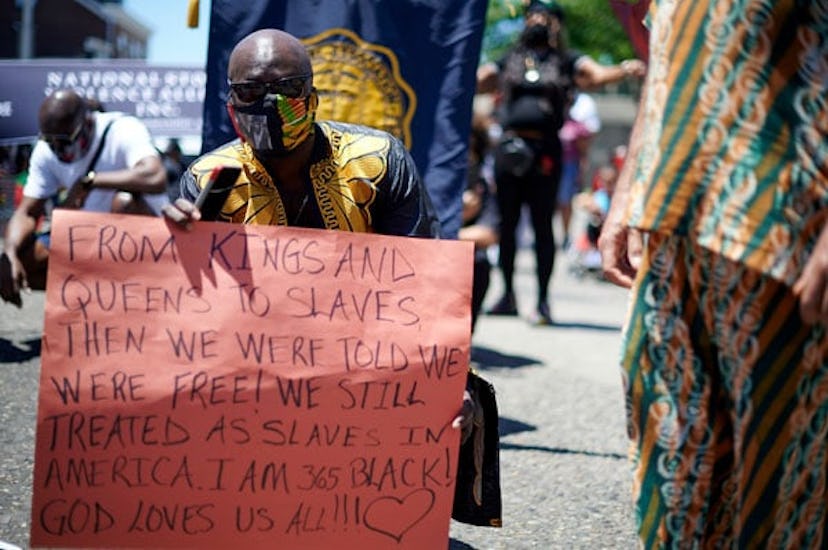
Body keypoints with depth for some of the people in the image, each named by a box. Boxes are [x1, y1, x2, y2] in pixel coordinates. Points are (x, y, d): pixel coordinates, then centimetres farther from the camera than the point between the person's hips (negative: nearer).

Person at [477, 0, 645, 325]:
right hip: (508, 148, 3)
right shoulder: (508, 62, 17)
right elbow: (476, 81, 13)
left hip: (544, 152, -3)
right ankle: (508, 295, 18)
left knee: (542, 225, -3)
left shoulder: (567, 63, 8)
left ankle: (542, 301, 1)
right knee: (507, 223, 8)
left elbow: (597, 73, -7)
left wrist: (625, 70, -26)